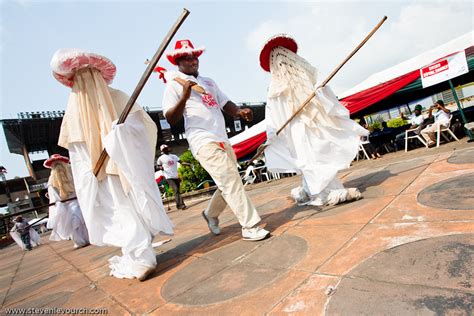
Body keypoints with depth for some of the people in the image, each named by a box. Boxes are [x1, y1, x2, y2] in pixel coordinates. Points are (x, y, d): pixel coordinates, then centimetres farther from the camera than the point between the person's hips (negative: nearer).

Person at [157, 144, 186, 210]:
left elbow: (181, 162, 3)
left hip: (176, 176, 5)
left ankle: (179, 205, 23)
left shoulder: (174, 156, 12)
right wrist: (161, 167, -10)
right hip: (169, 177, -5)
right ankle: (181, 204, -20)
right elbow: (159, 165, 13)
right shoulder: (161, 158, 3)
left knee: (177, 190, 11)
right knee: (176, 190, -19)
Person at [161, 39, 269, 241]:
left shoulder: (209, 82, 23)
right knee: (231, 181, -14)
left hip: (222, 139, 8)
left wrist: (239, 112, -4)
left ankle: (211, 214, 33)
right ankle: (250, 227, -6)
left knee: (229, 183, 12)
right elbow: (171, 119, -8)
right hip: (204, 141, -8)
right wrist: (184, 98, -23)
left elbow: (225, 103, 17)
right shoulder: (174, 84, 1)